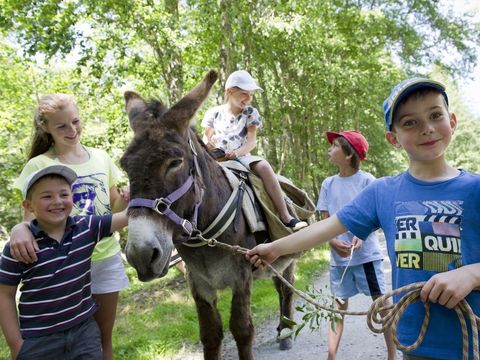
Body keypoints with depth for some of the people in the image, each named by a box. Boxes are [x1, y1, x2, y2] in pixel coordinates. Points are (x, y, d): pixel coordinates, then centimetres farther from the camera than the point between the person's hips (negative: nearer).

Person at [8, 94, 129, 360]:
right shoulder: (38, 166, -8)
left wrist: (126, 200, -13)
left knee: (104, 336, 16)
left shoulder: (101, 157, 2)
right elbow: (30, 217, -10)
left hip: (107, 257, 3)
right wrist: (20, 229, -33)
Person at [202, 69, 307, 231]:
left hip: (241, 157, 0)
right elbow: (207, 138, 7)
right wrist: (208, 145, -19)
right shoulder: (214, 113, 9)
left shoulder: (250, 113, 8)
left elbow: (252, 141, -3)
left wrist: (237, 152, -23)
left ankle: (286, 216, -28)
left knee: (263, 166, -29)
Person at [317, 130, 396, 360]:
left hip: (366, 254, -3)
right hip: (338, 256, 4)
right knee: (339, 304, 10)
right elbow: (325, 221, 4)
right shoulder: (328, 184, 5)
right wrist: (334, 242, -15)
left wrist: (361, 236, -26)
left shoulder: (366, 180, -6)